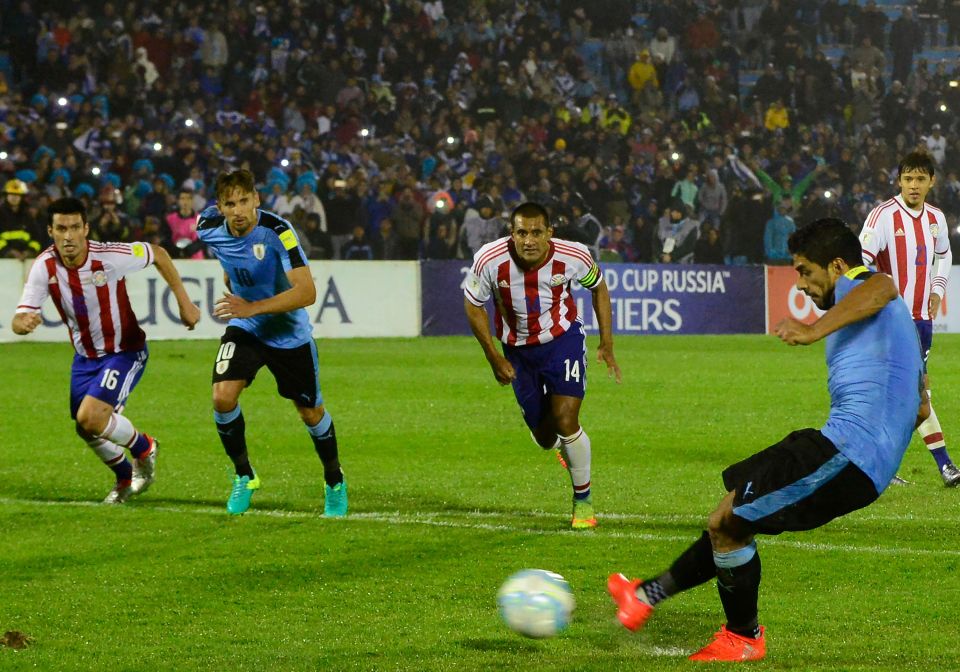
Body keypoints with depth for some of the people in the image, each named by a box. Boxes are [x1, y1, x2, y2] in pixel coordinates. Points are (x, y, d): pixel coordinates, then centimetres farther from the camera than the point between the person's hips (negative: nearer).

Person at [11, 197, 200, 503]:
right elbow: (18, 321, -19)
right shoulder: (45, 266, -18)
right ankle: (126, 478, 43)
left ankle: (143, 447, 10)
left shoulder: (110, 256, -27)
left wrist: (184, 302, -7)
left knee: (90, 418, -21)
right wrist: (25, 323, -45)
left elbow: (158, 254, -9)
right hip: (85, 356, 5)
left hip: (125, 351, -5)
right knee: (86, 430, 13)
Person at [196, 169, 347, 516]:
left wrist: (252, 307, -40)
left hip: (289, 333, -3)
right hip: (244, 329, 3)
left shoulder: (277, 231, -29)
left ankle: (335, 481, 36)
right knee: (223, 396, -20)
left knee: (310, 412, 9)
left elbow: (306, 292, -34)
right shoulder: (210, 229, -14)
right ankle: (244, 476, 3)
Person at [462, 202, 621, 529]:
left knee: (565, 420, -17)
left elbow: (598, 287, -1)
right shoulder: (490, 260, -25)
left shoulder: (573, 256, -23)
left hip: (563, 339, -2)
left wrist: (607, 344, 0)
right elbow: (472, 305, -6)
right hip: (518, 348, 2)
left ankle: (583, 501, 5)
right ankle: (564, 444, 49)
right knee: (545, 438, 8)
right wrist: (494, 357, -8)